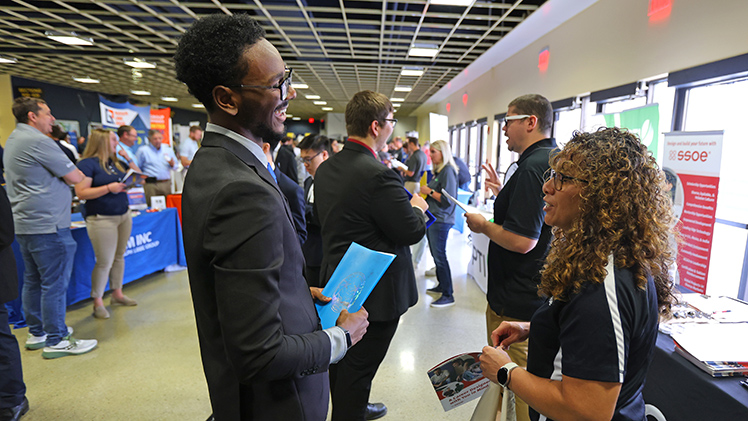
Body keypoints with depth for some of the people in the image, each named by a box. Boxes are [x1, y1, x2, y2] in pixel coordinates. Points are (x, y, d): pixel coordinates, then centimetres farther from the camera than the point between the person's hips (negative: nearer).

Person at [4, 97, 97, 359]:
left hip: (24, 224, 10)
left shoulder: (13, 141, 17)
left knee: (33, 281, 16)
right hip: (47, 224, -10)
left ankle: (37, 333, 27)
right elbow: (75, 178, -13)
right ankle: (55, 341, 4)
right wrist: (76, 171, 8)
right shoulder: (38, 141, -14)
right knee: (55, 283, -4)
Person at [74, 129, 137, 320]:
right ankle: (98, 302, 10)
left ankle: (117, 293, 25)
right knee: (104, 261, -4)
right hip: (101, 218, -7)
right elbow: (81, 192, -15)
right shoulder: (87, 163, -8)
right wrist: (109, 188, -21)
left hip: (124, 215, 7)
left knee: (119, 256, 12)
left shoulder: (116, 162, 16)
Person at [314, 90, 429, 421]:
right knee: (359, 367, 9)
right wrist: (417, 207, 1)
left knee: (342, 360, 26)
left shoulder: (325, 168, 1)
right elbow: (411, 232, -21)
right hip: (374, 291, -9)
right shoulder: (378, 174, -26)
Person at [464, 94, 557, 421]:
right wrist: (504, 193, 16)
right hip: (540, 293, 11)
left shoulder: (533, 166, -23)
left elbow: (522, 240, -29)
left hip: (516, 301, -11)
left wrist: (483, 226, -13)